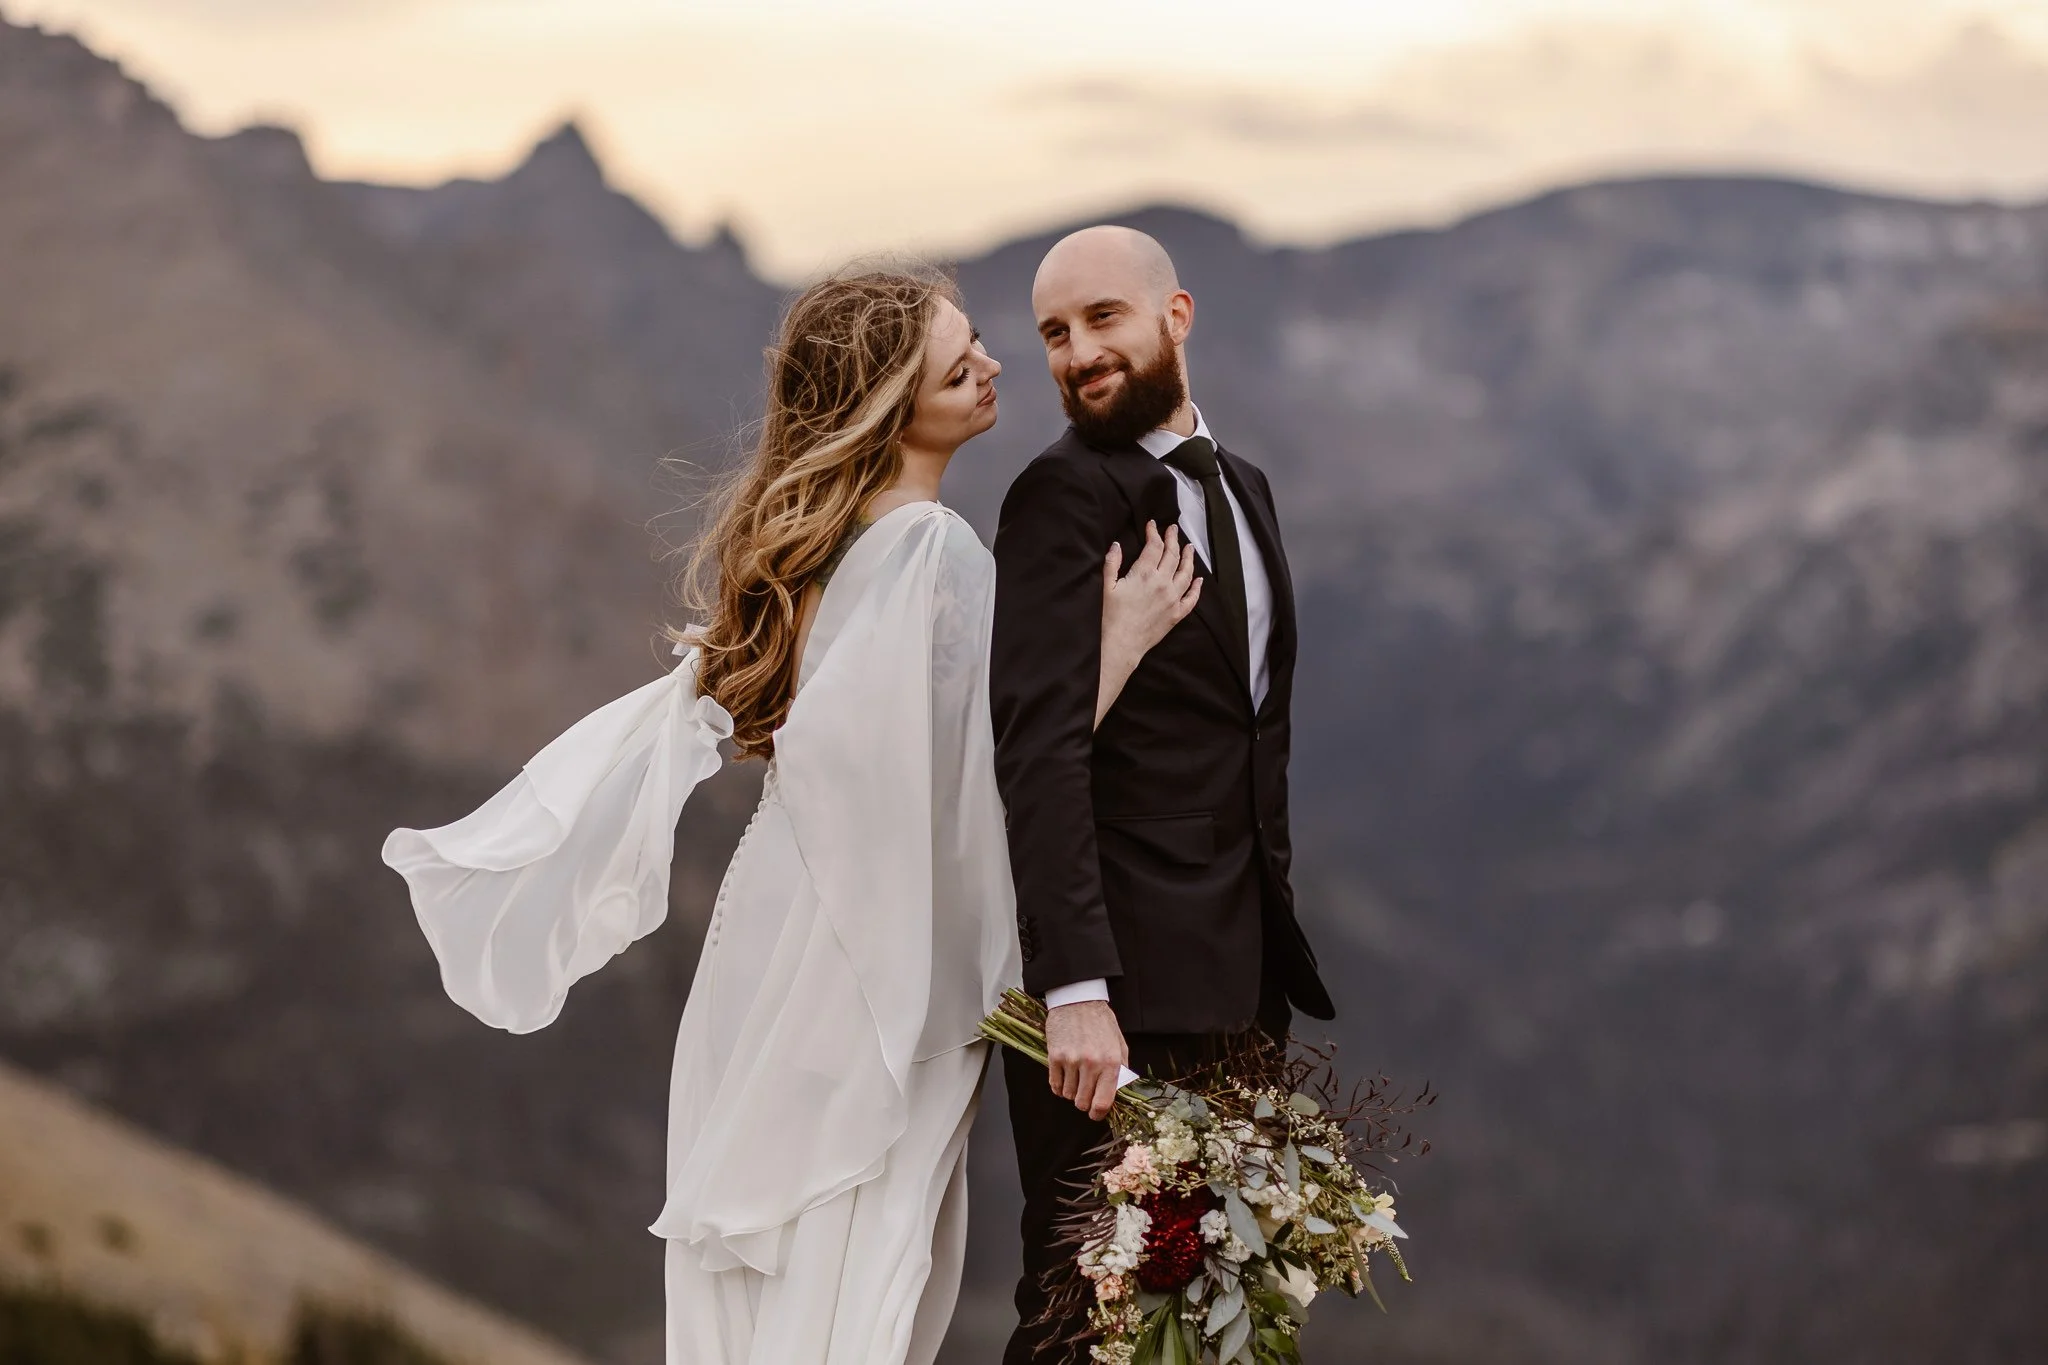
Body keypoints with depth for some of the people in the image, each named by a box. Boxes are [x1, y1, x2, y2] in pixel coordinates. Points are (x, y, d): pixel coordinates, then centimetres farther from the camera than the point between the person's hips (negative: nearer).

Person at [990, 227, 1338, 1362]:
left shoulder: (1241, 488, 17)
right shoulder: (1064, 495, -8)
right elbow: (1041, 749, -18)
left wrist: (1271, 932, 13)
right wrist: (1075, 990, -26)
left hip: (1240, 977, 7)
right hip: (1119, 986, -7)